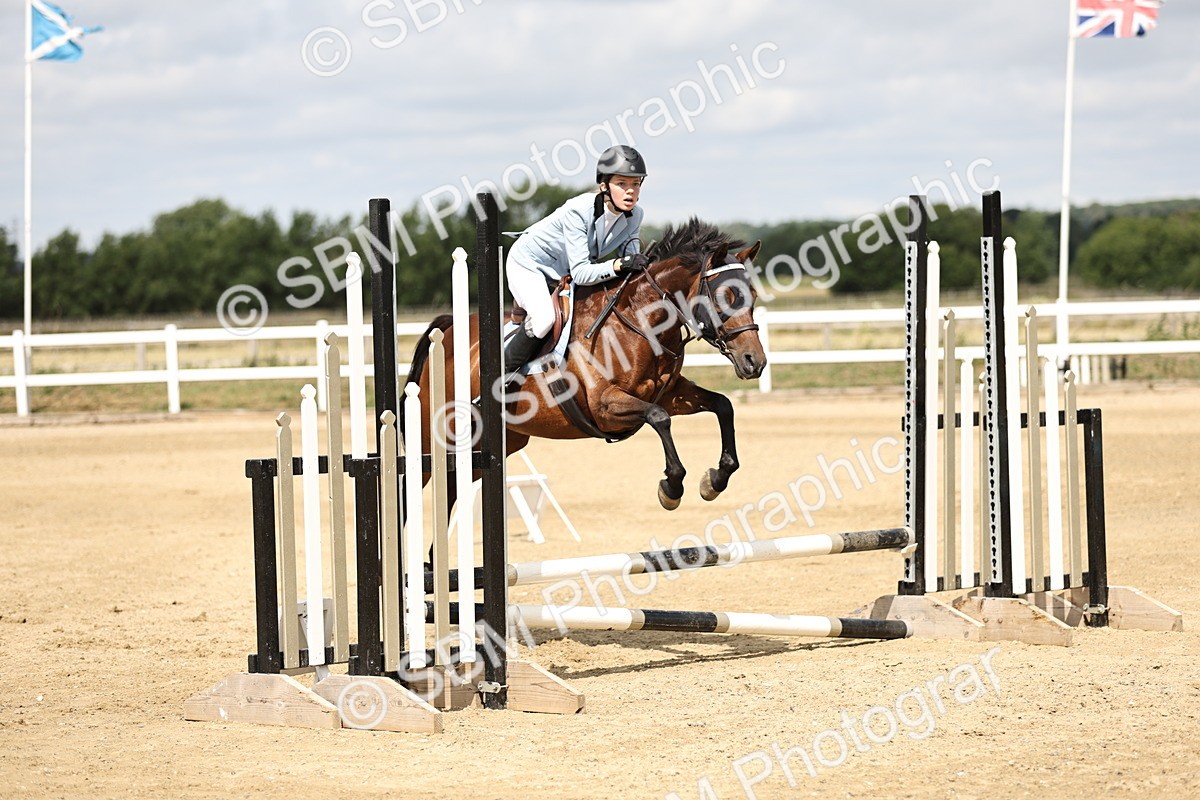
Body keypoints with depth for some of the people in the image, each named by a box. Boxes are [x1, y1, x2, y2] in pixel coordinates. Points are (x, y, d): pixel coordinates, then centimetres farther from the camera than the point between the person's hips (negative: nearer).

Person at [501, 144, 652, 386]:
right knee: (543, 319, -30)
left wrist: (638, 263, -31)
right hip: (529, 265, -7)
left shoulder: (634, 215, -16)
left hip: (564, 275, 7)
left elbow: (629, 260, -8)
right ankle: (503, 373, -9)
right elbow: (580, 273, -38)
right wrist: (618, 265, -51)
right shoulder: (578, 211, -35)